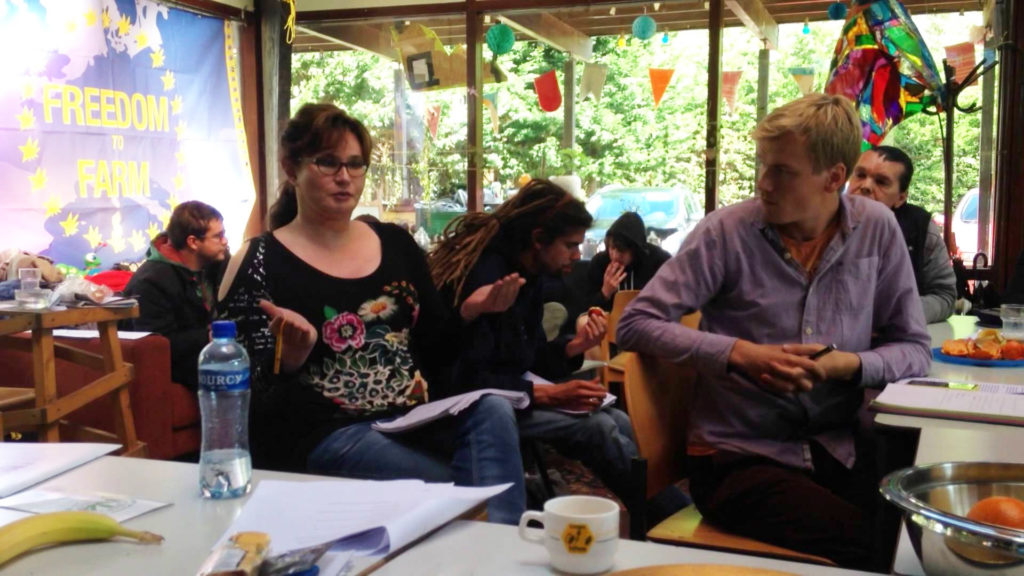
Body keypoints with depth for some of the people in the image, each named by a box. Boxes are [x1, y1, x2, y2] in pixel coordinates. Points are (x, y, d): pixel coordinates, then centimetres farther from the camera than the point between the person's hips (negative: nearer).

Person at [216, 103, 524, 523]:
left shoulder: (396, 243, 15)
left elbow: (435, 348, 18)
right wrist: (291, 359, -26)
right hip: (323, 434, -5)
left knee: (493, 409, -26)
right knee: (462, 497, -29)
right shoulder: (259, 263, 0)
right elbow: (249, 397, -5)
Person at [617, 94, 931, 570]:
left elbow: (913, 349, 8)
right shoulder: (727, 232, -6)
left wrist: (850, 364, -13)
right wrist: (740, 354, -16)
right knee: (864, 544, -27)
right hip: (738, 457, -3)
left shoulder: (876, 229, 2)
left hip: (838, 448, 4)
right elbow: (635, 325, -5)